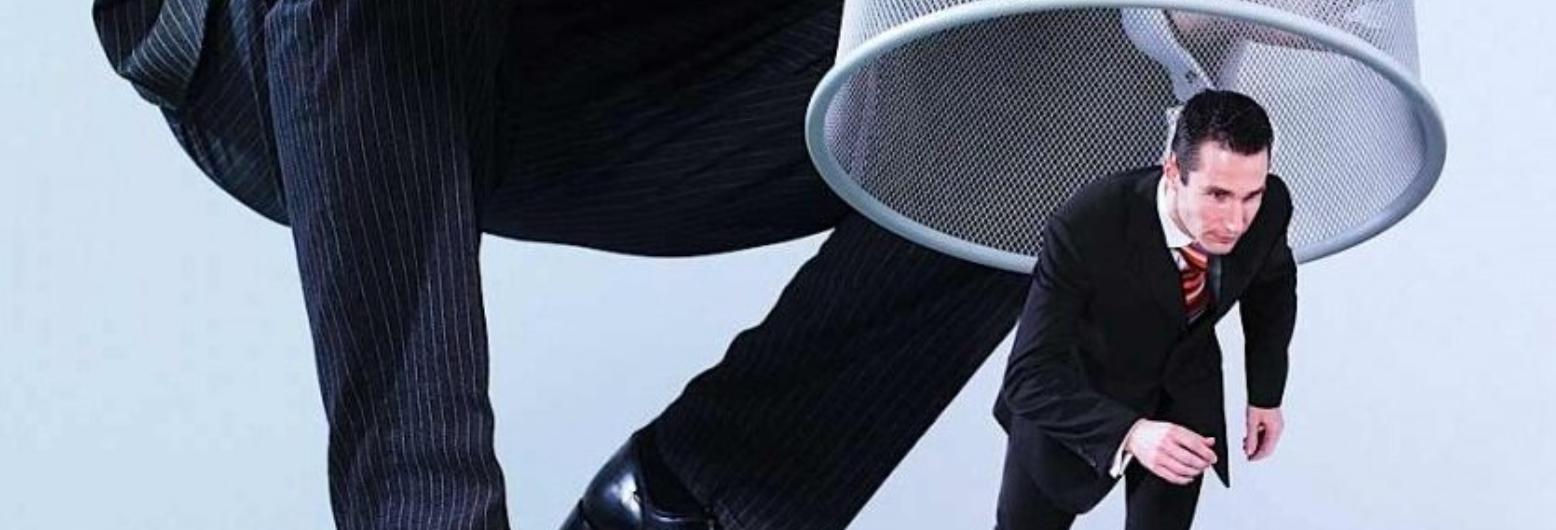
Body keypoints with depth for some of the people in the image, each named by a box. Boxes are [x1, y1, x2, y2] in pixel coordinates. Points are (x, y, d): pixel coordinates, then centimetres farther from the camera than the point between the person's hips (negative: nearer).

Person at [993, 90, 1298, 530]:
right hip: (1077, 396, -2)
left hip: (1182, 397, 3)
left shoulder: (1268, 205, -25)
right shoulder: (1085, 229, -39)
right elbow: (1031, 377, -39)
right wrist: (1130, 433, -54)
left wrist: (1266, 394, 3)